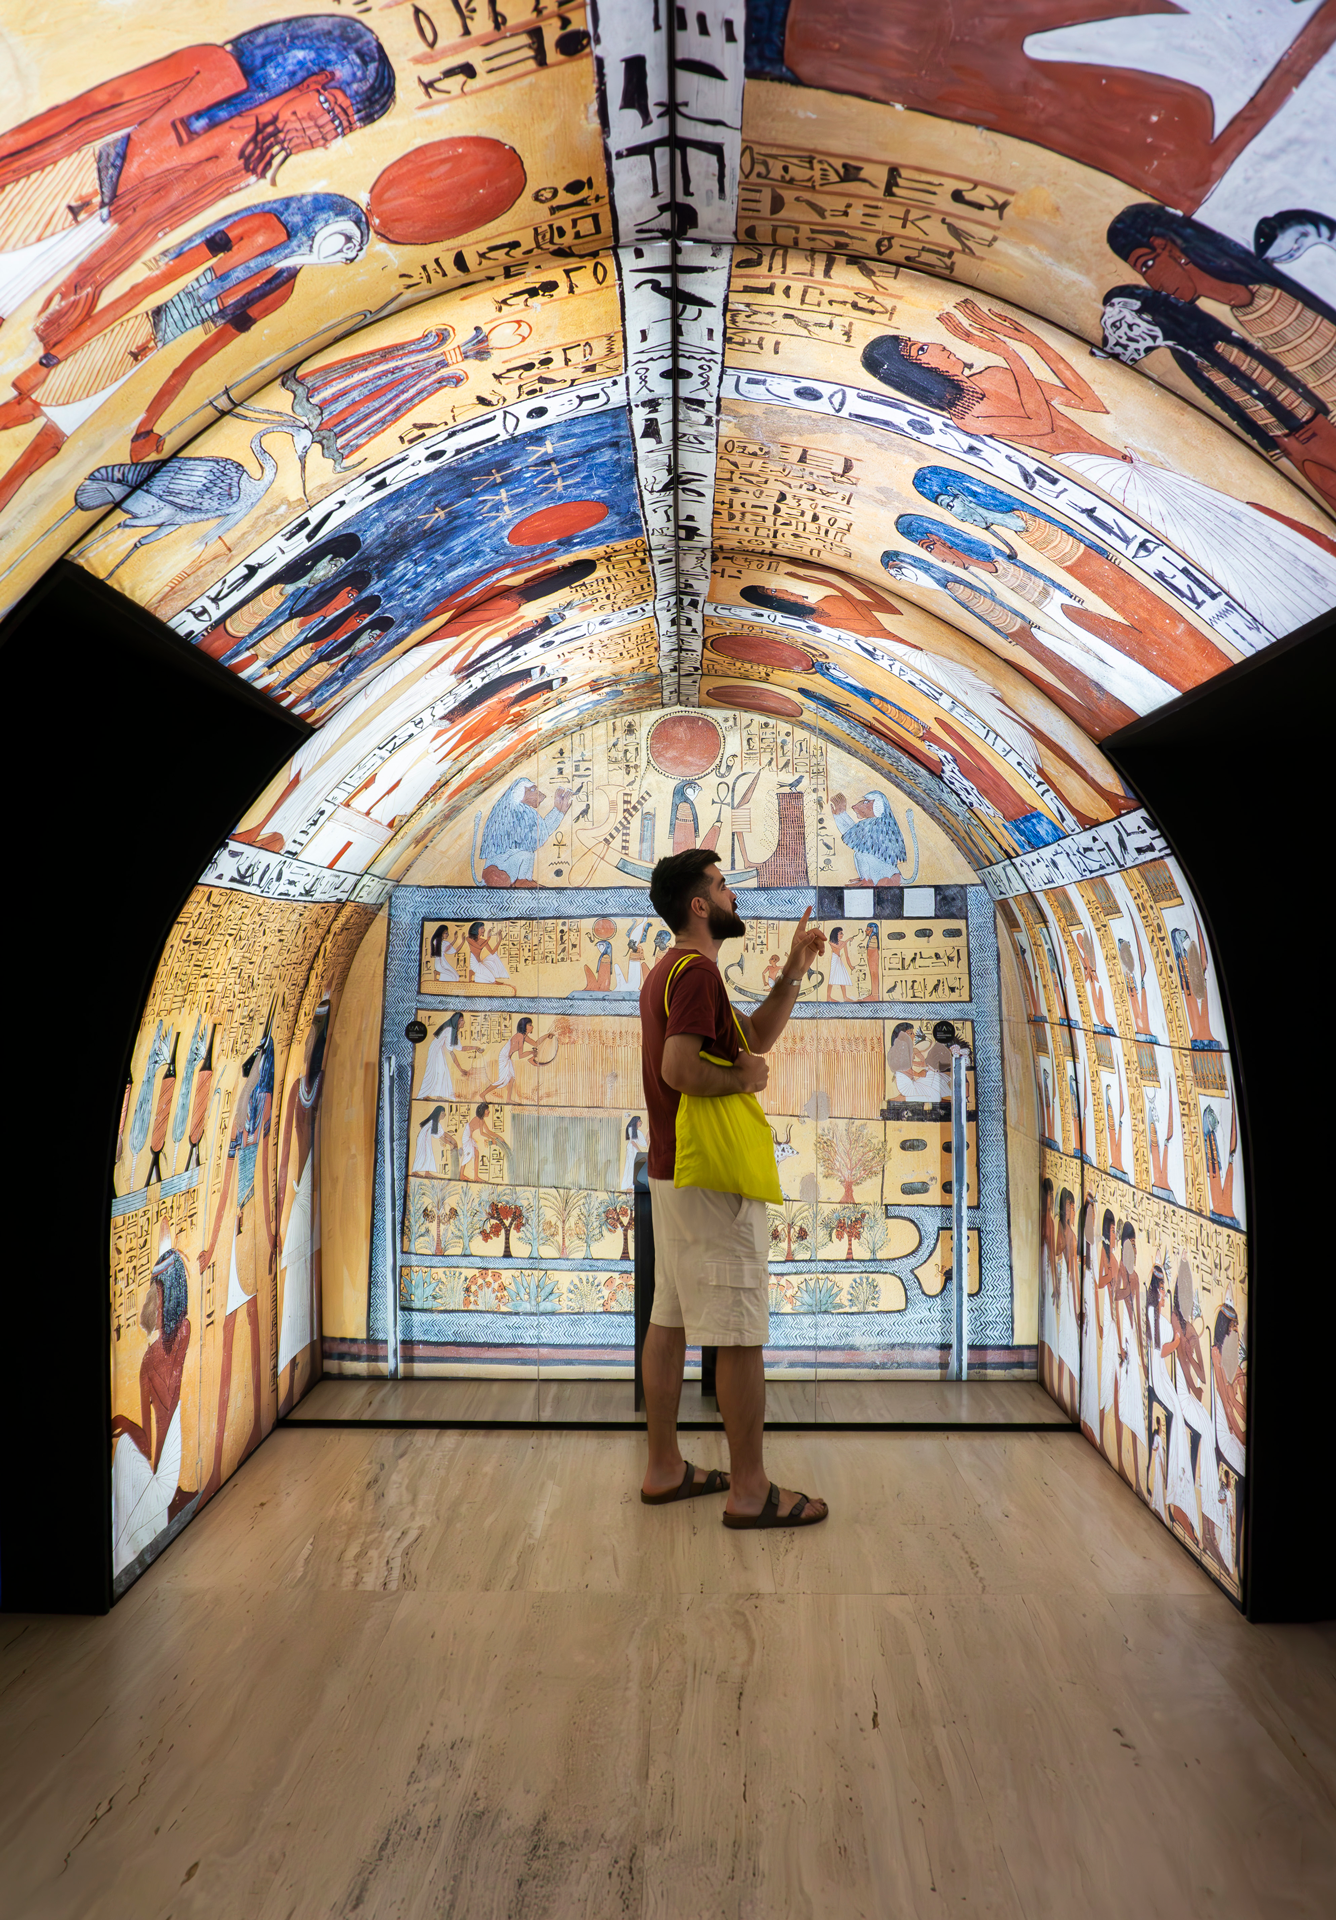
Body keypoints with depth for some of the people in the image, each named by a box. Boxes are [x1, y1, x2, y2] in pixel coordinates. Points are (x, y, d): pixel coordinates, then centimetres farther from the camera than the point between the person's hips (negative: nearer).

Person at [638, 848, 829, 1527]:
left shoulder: (669, 971, 17)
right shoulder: (698, 969, -15)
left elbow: (756, 1035, 21)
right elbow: (679, 1069, -29)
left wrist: (794, 971, 13)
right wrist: (743, 1077, -13)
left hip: (670, 1171, 10)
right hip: (713, 1179, -10)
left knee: (669, 1320, 14)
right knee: (742, 1335, -2)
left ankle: (664, 1469, 24)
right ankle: (750, 1491, 7)